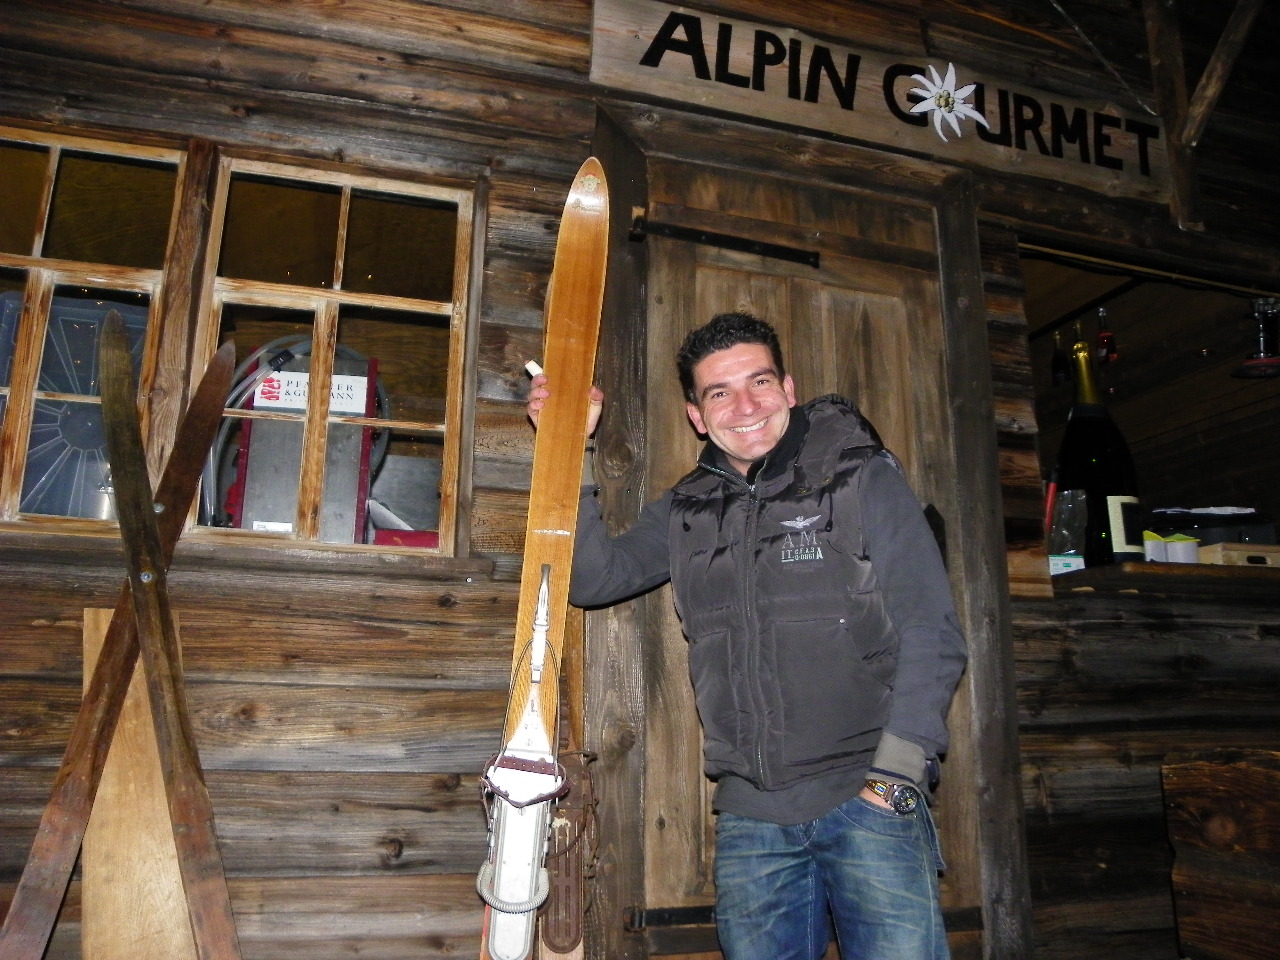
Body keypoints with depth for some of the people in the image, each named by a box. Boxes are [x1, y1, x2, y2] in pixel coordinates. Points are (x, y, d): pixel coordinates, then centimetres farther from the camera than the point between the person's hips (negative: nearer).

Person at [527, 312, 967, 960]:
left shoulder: (861, 476, 1)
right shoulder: (687, 512, 13)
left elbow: (932, 633, -3)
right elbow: (593, 578, 7)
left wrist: (895, 774, -12)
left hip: (866, 798, -3)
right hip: (750, 816, 4)